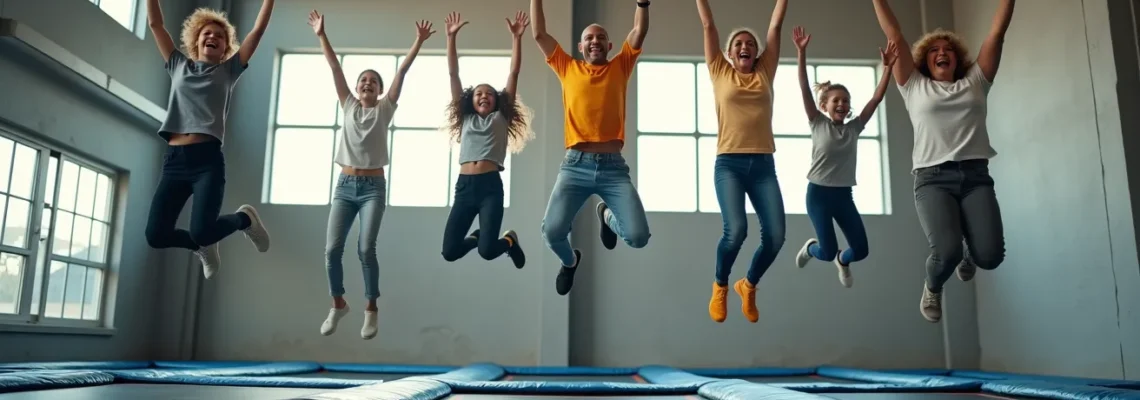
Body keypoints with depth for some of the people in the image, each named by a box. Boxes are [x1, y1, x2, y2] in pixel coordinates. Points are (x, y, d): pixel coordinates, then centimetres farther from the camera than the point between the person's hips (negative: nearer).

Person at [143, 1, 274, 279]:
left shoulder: (228, 70, 13)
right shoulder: (179, 66, 20)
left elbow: (258, 30, 9)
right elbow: (155, 23, 21)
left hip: (208, 160, -3)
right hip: (174, 161, 3)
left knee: (201, 232, -19)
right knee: (155, 235, -6)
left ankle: (245, 219, 14)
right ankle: (203, 247, 25)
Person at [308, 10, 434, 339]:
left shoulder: (385, 109, 5)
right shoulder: (348, 106, 10)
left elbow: (402, 71, -2)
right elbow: (334, 68, 7)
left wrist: (418, 42, -6)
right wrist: (321, 35, 4)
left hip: (373, 187, -2)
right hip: (345, 185, 3)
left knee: (366, 248, -12)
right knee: (332, 248, -4)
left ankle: (371, 309, 3)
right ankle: (338, 304, 17)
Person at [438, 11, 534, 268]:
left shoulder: (501, 119, 12)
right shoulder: (466, 118, 17)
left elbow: (514, 74, 6)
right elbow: (453, 75, 13)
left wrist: (516, 37, 0)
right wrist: (451, 37, 8)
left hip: (490, 186, -3)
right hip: (464, 186, 3)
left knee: (487, 251, -14)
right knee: (449, 252, -3)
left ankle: (509, 240, 22)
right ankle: (477, 236, 31)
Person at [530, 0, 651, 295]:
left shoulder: (620, 67, 15)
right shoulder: (568, 68, 14)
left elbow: (640, 30, 9)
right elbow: (539, 34, 11)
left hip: (613, 167, 0)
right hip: (575, 165, 0)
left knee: (638, 237, -12)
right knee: (552, 231, -17)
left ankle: (607, 216, 27)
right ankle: (570, 261, 23)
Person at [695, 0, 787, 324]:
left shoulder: (765, 73, 15)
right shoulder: (720, 73, 11)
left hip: (763, 165, 3)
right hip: (729, 164, -3)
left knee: (775, 235, -8)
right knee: (736, 229, -21)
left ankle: (748, 285, 22)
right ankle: (720, 286, 9)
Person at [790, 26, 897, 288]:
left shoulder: (854, 127, 6)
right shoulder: (818, 124, -3)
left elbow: (876, 99, -2)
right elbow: (804, 89, -13)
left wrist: (888, 67, -12)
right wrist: (801, 53, -22)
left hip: (844, 195, 4)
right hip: (818, 193, -4)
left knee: (861, 250, -2)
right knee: (828, 252, -9)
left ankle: (842, 261, 34)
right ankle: (811, 248, 28)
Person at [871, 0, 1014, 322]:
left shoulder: (975, 82, 21)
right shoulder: (914, 87, 15)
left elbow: (997, 32, 16)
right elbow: (895, 38, 12)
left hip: (976, 176, 2)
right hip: (932, 178, -2)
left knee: (990, 255, -15)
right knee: (947, 251, -24)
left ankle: (966, 254, 27)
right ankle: (932, 287, 14)